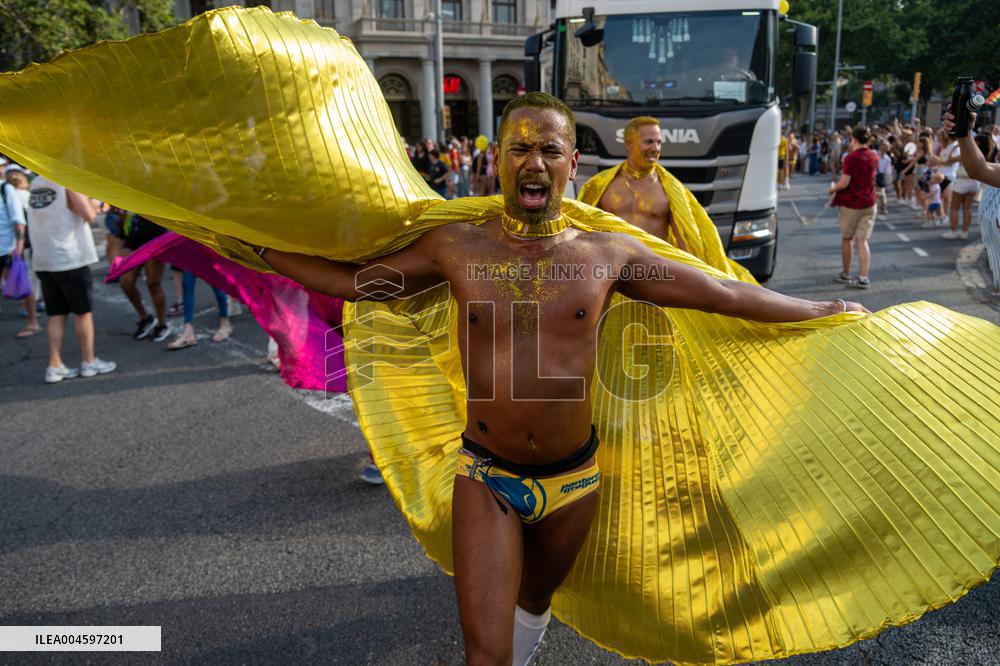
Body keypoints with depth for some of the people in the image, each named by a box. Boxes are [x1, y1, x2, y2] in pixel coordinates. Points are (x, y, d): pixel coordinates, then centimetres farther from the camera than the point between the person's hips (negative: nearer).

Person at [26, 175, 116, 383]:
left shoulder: (35, 184, 11)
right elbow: (89, 216, -15)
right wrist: (91, 203, 5)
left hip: (43, 260, 6)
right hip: (70, 258, -6)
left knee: (56, 314, 10)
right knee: (83, 311, 6)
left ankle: (54, 366, 9)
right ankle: (88, 362, 13)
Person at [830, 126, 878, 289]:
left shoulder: (851, 158, -16)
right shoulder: (874, 156, 5)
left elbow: (844, 183, -19)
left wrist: (833, 187, -1)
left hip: (850, 203, -5)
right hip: (868, 203, 5)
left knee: (847, 239, 11)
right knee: (862, 240, 4)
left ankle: (845, 274, 21)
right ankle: (863, 278, -3)